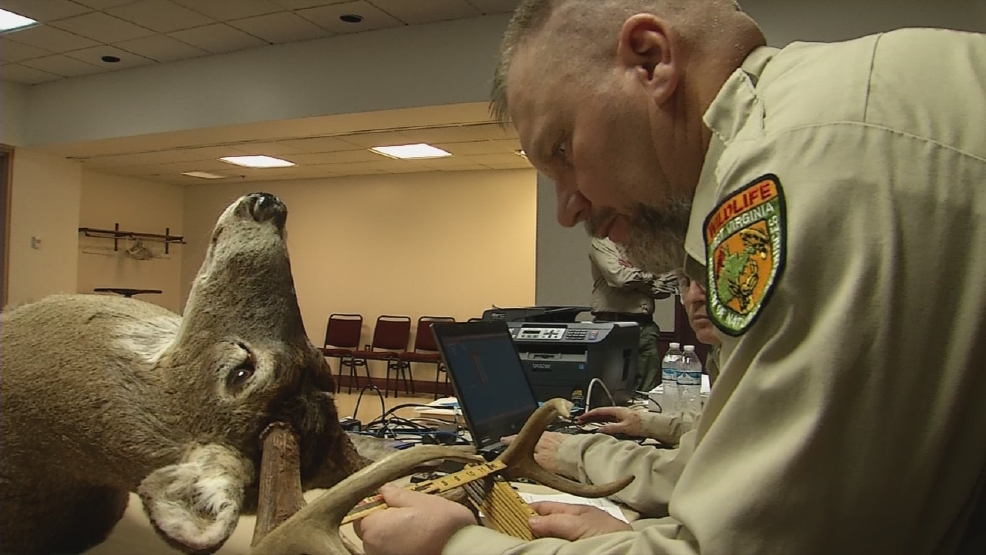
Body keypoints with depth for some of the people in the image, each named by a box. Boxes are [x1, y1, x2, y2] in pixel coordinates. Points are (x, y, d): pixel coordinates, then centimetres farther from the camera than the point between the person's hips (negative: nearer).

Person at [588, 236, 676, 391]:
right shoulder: (601, 242, 0)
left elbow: (666, 288, 6)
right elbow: (618, 277, -15)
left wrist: (634, 282, -7)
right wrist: (651, 274, 0)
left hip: (646, 326, 5)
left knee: (648, 391, 5)